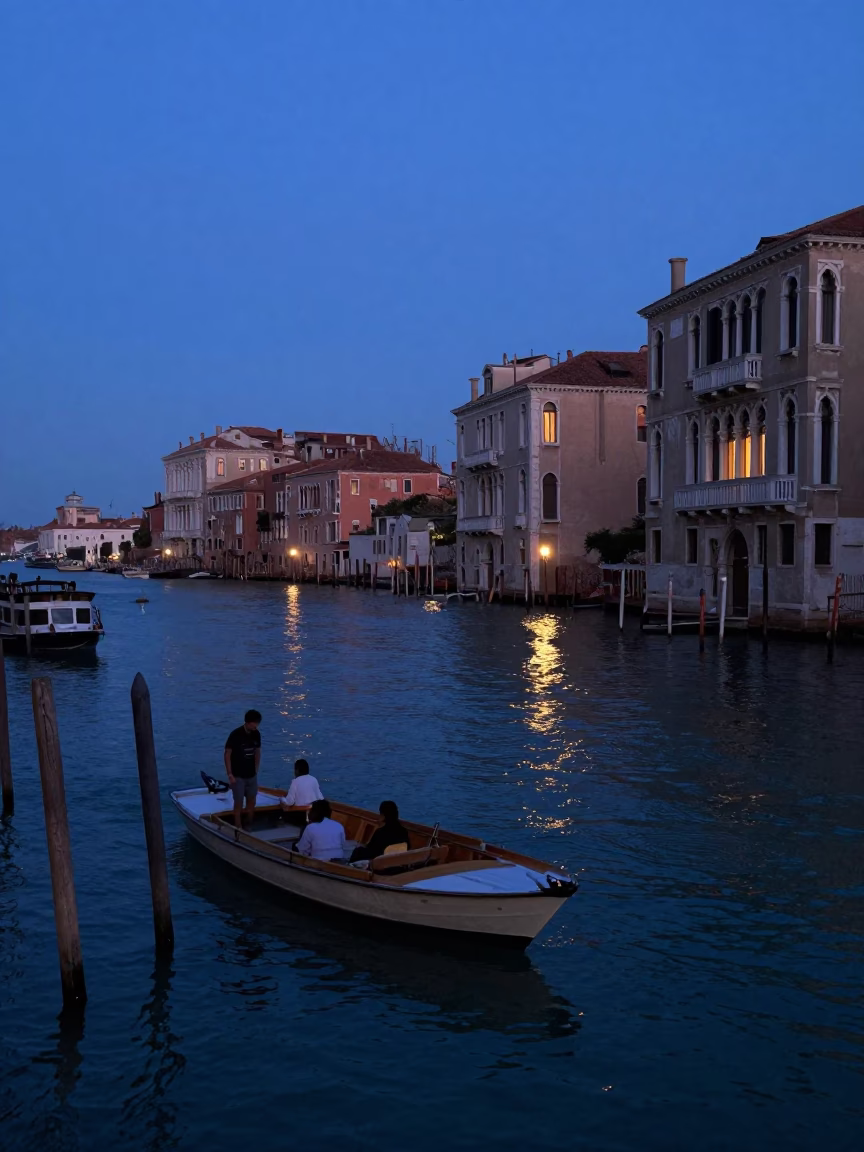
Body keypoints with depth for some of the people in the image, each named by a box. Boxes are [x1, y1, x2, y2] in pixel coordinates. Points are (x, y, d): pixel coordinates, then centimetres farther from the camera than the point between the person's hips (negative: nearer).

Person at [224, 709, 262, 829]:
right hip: (238, 775, -5)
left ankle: (250, 827, 26)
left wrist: (256, 769, 10)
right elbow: (227, 754, -13)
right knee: (239, 803, -1)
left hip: (251, 775, 5)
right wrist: (230, 774, -14)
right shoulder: (236, 734, -18)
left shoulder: (256, 734, -1)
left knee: (251, 801, 12)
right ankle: (239, 829, 7)